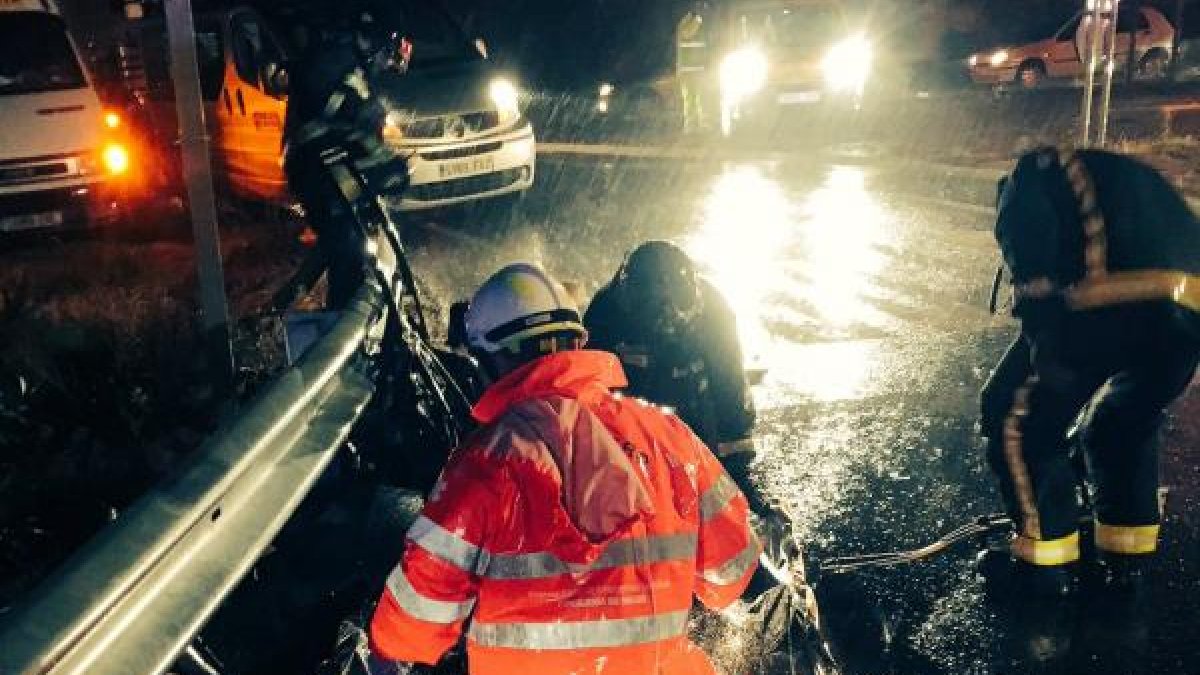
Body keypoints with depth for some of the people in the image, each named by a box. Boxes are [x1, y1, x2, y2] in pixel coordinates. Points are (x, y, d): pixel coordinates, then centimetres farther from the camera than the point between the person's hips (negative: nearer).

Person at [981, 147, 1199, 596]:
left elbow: (1032, 251, -4)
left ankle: (1046, 562, 16)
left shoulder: (1033, 176, 21)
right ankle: (1128, 557, 33)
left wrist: (1043, 338, -6)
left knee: (1017, 417, 12)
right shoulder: (1130, 178, 39)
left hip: (1113, 304, -6)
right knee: (1126, 425, 30)